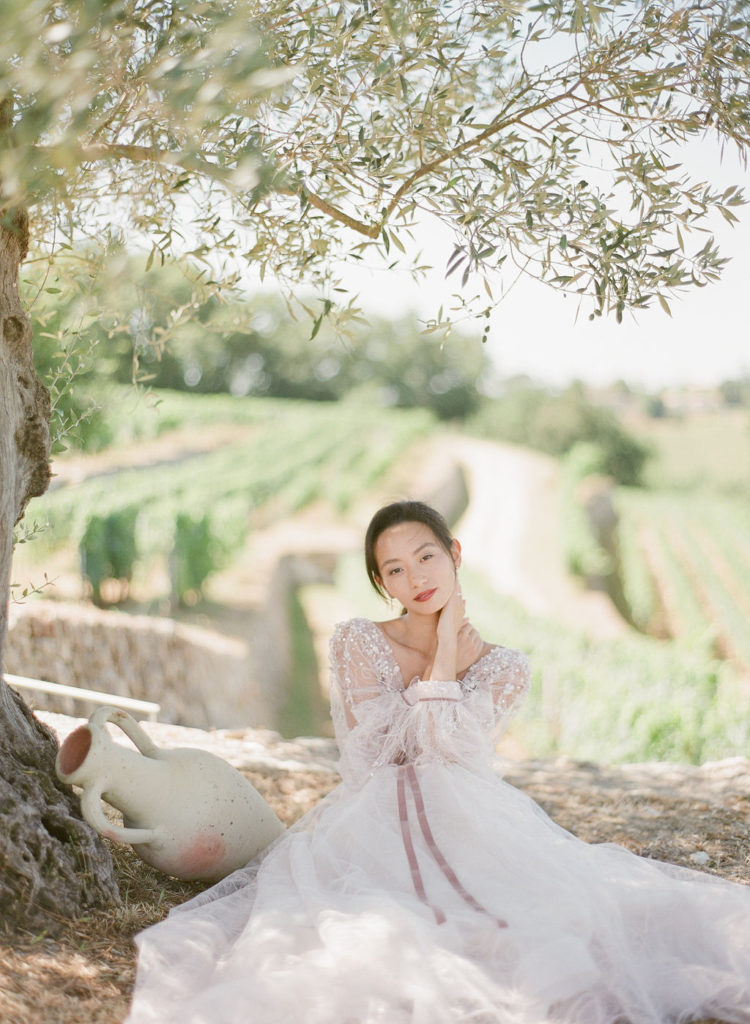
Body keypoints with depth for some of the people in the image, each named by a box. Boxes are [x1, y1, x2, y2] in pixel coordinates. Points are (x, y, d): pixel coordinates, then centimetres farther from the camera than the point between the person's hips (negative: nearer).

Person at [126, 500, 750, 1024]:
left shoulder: (504, 668, 9)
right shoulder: (357, 642, 8)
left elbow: (449, 747, -6)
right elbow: (371, 750, -2)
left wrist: (445, 653, -3)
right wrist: (440, 658, -1)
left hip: (473, 824, 1)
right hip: (376, 825, 0)